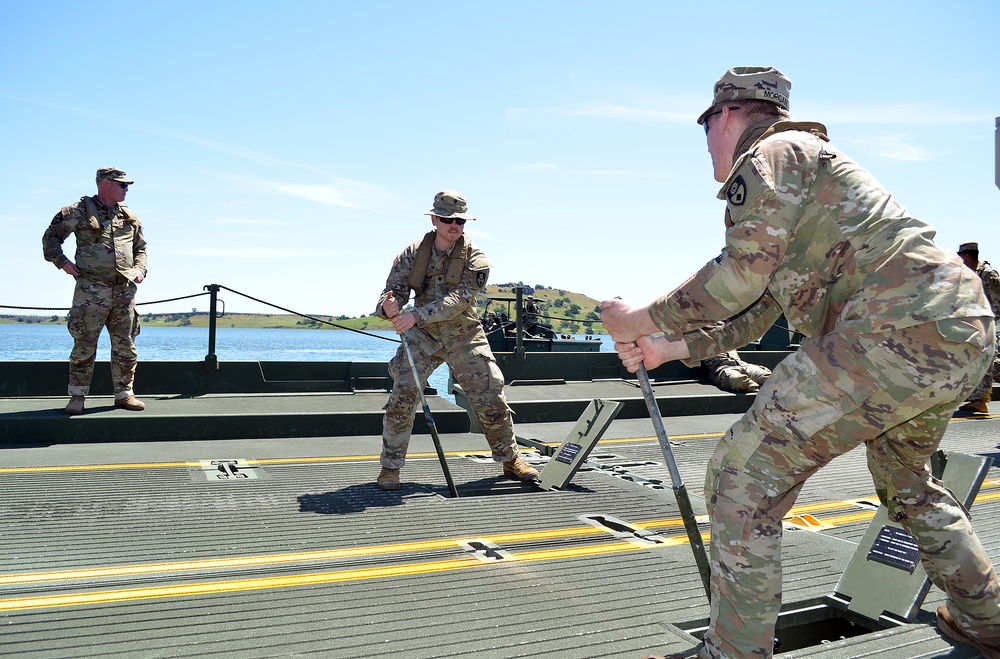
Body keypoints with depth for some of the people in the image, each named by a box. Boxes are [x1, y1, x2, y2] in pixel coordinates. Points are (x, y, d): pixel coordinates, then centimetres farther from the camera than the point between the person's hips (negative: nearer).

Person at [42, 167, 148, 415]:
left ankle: (124, 394, 15)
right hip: (91, 290, -4)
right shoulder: (79, 212, 1)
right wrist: (62, 263, -4)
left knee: (125, 346, 6)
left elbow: (140, 247, 26)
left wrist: (139, 268, 10)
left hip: (124, 291, 5)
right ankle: (77, 396, 8)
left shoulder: (129, 217, 15)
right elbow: (51, 236, 5)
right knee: (84, 345, -2)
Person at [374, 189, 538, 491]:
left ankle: (511, 460, 25)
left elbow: (458, 300, -24)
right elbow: (394, 289, -9)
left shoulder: (474, 259, -11)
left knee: (492, 400, 2)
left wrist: (415, 316, -36)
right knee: (403, 393, -18)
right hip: (423, 334, 0)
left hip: (464, 336, 0)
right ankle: (390, 468, -4)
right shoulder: (412, 254, -5)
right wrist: (389, 306, -35)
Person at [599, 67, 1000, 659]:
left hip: (897, 334, -11)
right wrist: (668, 349, 22)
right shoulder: (810, 165, 30)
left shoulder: (770, 154, 0)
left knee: (744, 478, -8)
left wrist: (642, 320, -1)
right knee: (907, 483, 33)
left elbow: (742, 274, -12)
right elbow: (753, 316, 27)